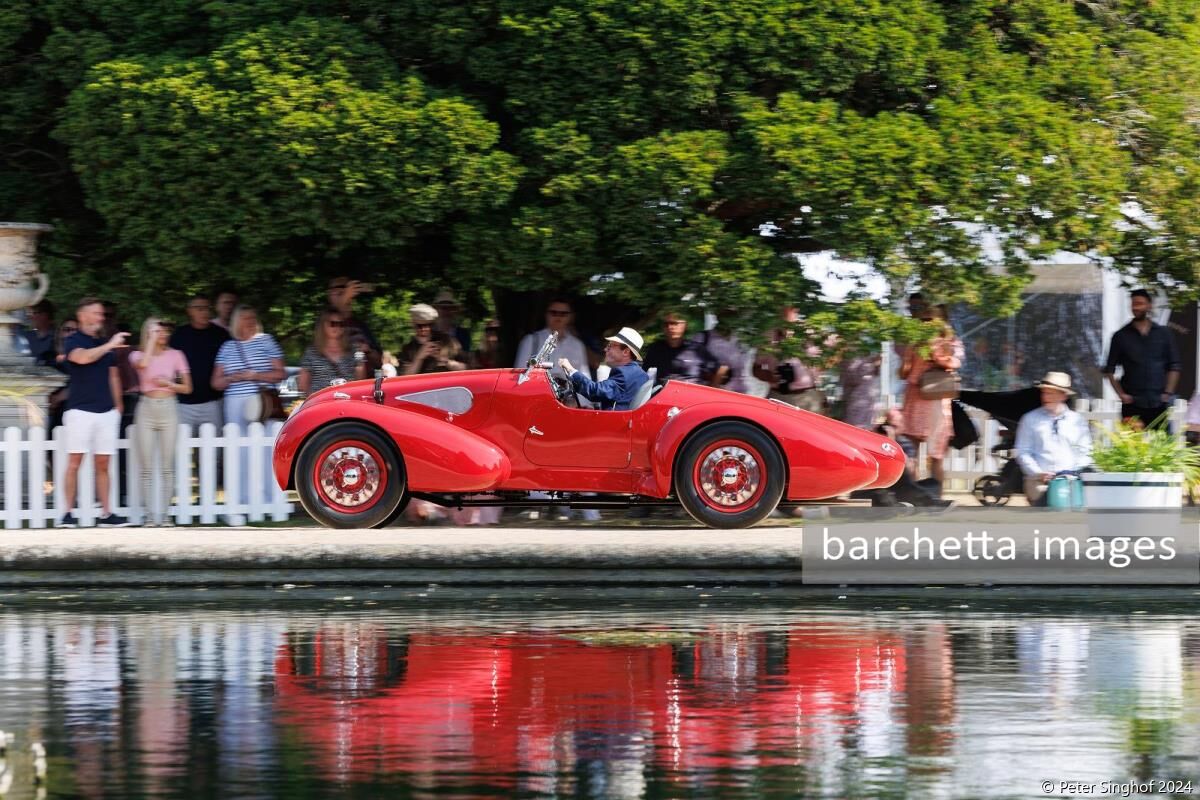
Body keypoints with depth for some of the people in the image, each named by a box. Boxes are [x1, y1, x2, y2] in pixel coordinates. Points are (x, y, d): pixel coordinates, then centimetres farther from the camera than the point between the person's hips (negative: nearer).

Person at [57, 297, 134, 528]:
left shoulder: (106, 344, 17)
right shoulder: (73, 342, -1)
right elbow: (83, 357, -23)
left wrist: (118, 405, 17)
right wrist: (110, 345, -20)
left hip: (107, 412, 5)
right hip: (80, 411, -5)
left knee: (103, 465, 5)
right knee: (74, 462, -7)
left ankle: (106, 514, 6)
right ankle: (69, 513, -5)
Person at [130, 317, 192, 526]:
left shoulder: (175, 355, 8)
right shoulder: (138, 355, 6)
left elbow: (187, 388, 10)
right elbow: (143, 364, -20)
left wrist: (169, 384, -8)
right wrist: (151, 339, -9)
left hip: (168, 408, 1)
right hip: (147, 409, -1)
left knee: (167, 467, -2)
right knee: (147, 468, -3)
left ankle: (164, 513, 1)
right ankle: (150, 514, -1)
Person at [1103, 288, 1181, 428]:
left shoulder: (1164, 333, 9)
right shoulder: (1121, 336, 6)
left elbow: (1174, 367, 10)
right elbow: (1109, 370, 7)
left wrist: (1168, 393, -1)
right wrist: (1121, 394, -4)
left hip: (1158, 404, 1)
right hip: (1132, 405, -1)